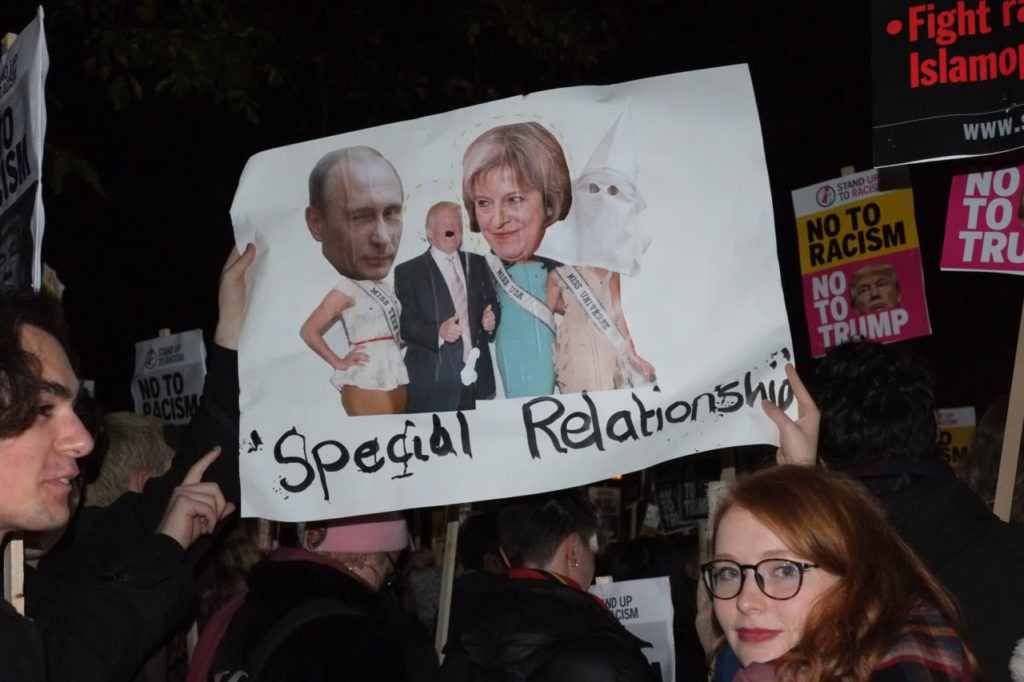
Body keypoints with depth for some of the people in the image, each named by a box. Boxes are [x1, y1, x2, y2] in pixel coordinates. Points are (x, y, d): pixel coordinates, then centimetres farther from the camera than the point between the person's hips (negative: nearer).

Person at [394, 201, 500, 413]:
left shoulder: (477, 264, 17)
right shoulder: (408, 272, 3)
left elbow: (492, 305, 22)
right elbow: (404, 324, -5)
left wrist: (491, 320, -2)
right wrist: (438, 332, -23)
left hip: (477, 377, 4)